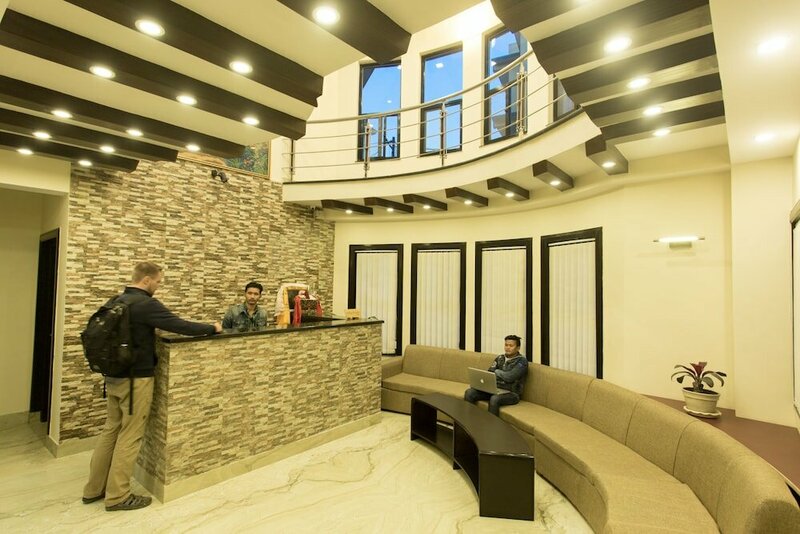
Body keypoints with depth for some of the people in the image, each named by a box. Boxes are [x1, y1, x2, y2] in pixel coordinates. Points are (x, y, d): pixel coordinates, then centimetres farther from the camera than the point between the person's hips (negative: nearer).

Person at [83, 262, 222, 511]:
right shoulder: (146, 304, -20)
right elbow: (181, 326, -22)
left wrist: (153, 328, 21)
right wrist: (212, 328, -10)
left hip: (114, 376, 9)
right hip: (135, 378, -9)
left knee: (111, 430, 18)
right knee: (130, 436, 2)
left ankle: (94, 489, 29)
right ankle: (118, 496, 13)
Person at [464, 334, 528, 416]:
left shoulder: (522, 361, -7)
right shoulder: (500, 358, 13)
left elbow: (509, 377, -19)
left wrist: (497, 371, -1)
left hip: (511, 393, -6)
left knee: (494, 399, -38)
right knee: (469, 393, -15)